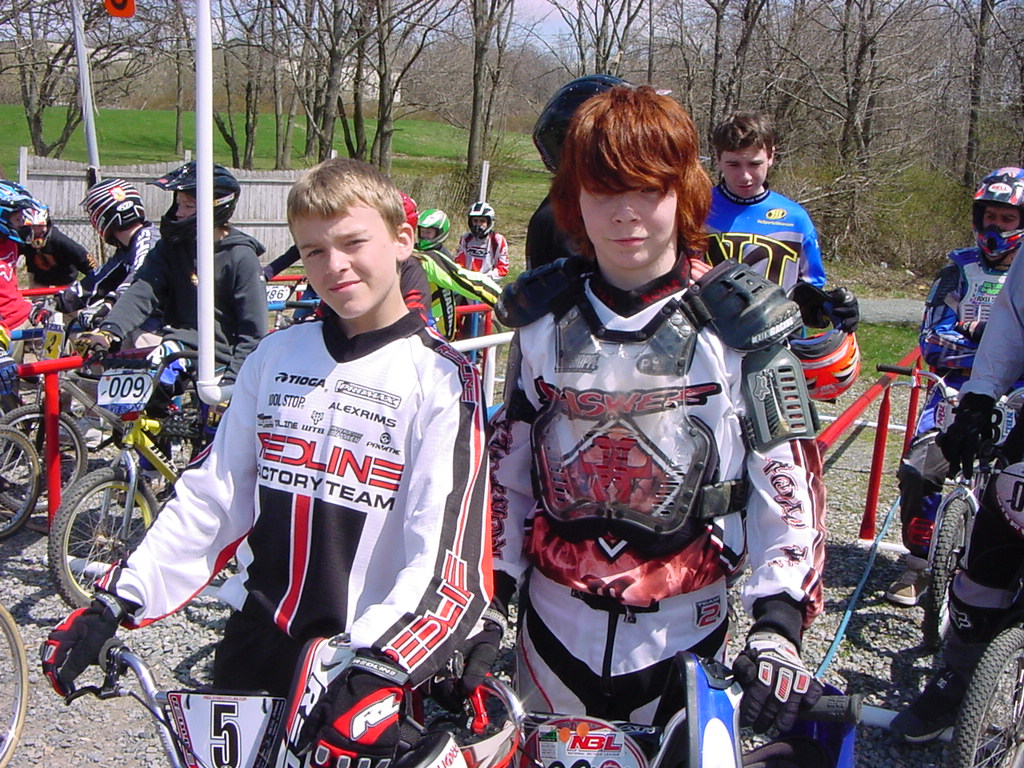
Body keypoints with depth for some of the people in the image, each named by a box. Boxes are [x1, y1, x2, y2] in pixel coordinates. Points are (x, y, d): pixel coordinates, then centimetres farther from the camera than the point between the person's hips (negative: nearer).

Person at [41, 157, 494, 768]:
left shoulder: (441, 378, -11)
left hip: (365, 663, -4)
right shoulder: (275, 358, 4)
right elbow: (211, 497, 7)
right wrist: (114, 604, 0)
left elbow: (448, 557, -19)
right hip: (255, 646, 4)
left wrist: (379, 672, -32)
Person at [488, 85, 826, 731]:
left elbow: (789, 478, -10)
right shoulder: (543, 319, -1)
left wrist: (780, 624, -19)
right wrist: (492, 587, 3)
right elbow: (507, 465, 5)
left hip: (683, 631, -2)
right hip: (555, 621, 3)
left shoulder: (738, 325, -10)